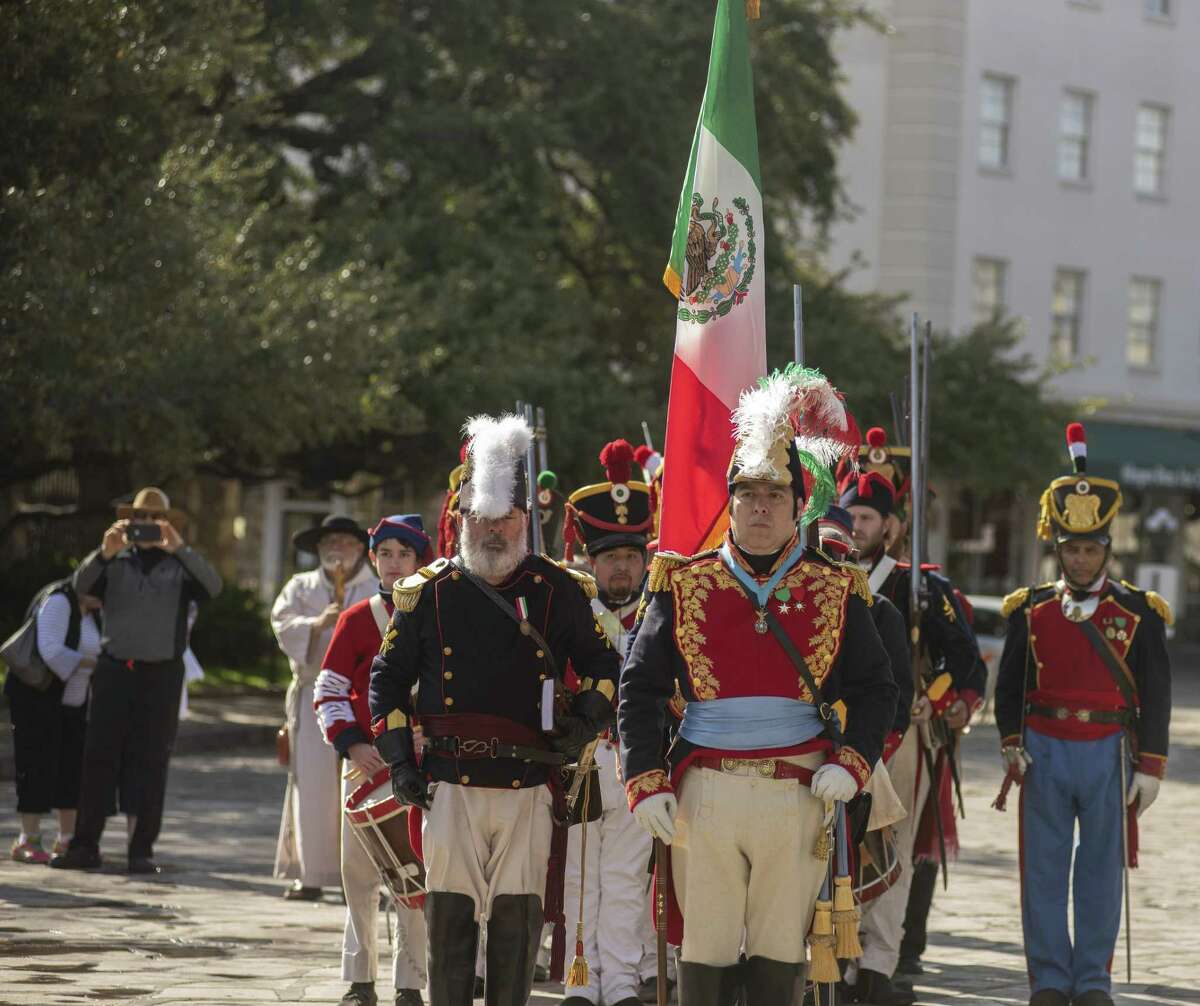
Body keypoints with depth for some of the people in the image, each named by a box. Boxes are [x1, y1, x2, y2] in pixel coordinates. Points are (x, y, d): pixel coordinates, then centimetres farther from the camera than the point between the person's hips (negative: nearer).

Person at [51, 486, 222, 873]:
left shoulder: (180, 566, 7)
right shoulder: (114, 564, 10)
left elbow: (212, 586, -10)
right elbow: (81, 585, -5)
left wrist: (179, 548, -21)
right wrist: (105, 552, -23)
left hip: (161, 674, -1)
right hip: (114, 668, 1)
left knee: (152, 764, 1)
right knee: (98, 758, -2)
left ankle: (142, 850, 6)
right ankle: (85, 845, 0)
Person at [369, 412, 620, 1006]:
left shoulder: (561, 592, 5)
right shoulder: (427, 594, 5)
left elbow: (603, 665, 15)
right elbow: (388, 677, 12)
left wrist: (585, 722, -2)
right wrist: (399, 762, 4)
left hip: (530, 786, 0)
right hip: (450, 785, 0)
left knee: (518, 922, 1)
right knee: (450, 918, 0)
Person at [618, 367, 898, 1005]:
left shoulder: (835, 591, 7)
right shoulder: (684, 587, 6)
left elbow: (876, 689, 9)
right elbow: (639, 689, 4)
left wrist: (851, 763, -7)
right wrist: (645, 783, -6)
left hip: (798, 793, 0)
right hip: (705, 794, 0)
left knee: (780, 952, 4)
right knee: (704, 951, 1)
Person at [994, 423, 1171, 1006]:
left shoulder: (1139, 613, 2)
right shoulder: (1030, 612, 6)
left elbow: (1156, 696, 3)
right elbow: (1009, 685, 9)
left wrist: (1149, 767, -1)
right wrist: (1011, 744, -5)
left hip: (1109, 754, -1)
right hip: (1045, 751, 1)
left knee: (1101, 870, 3)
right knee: (1044, 871, 2)